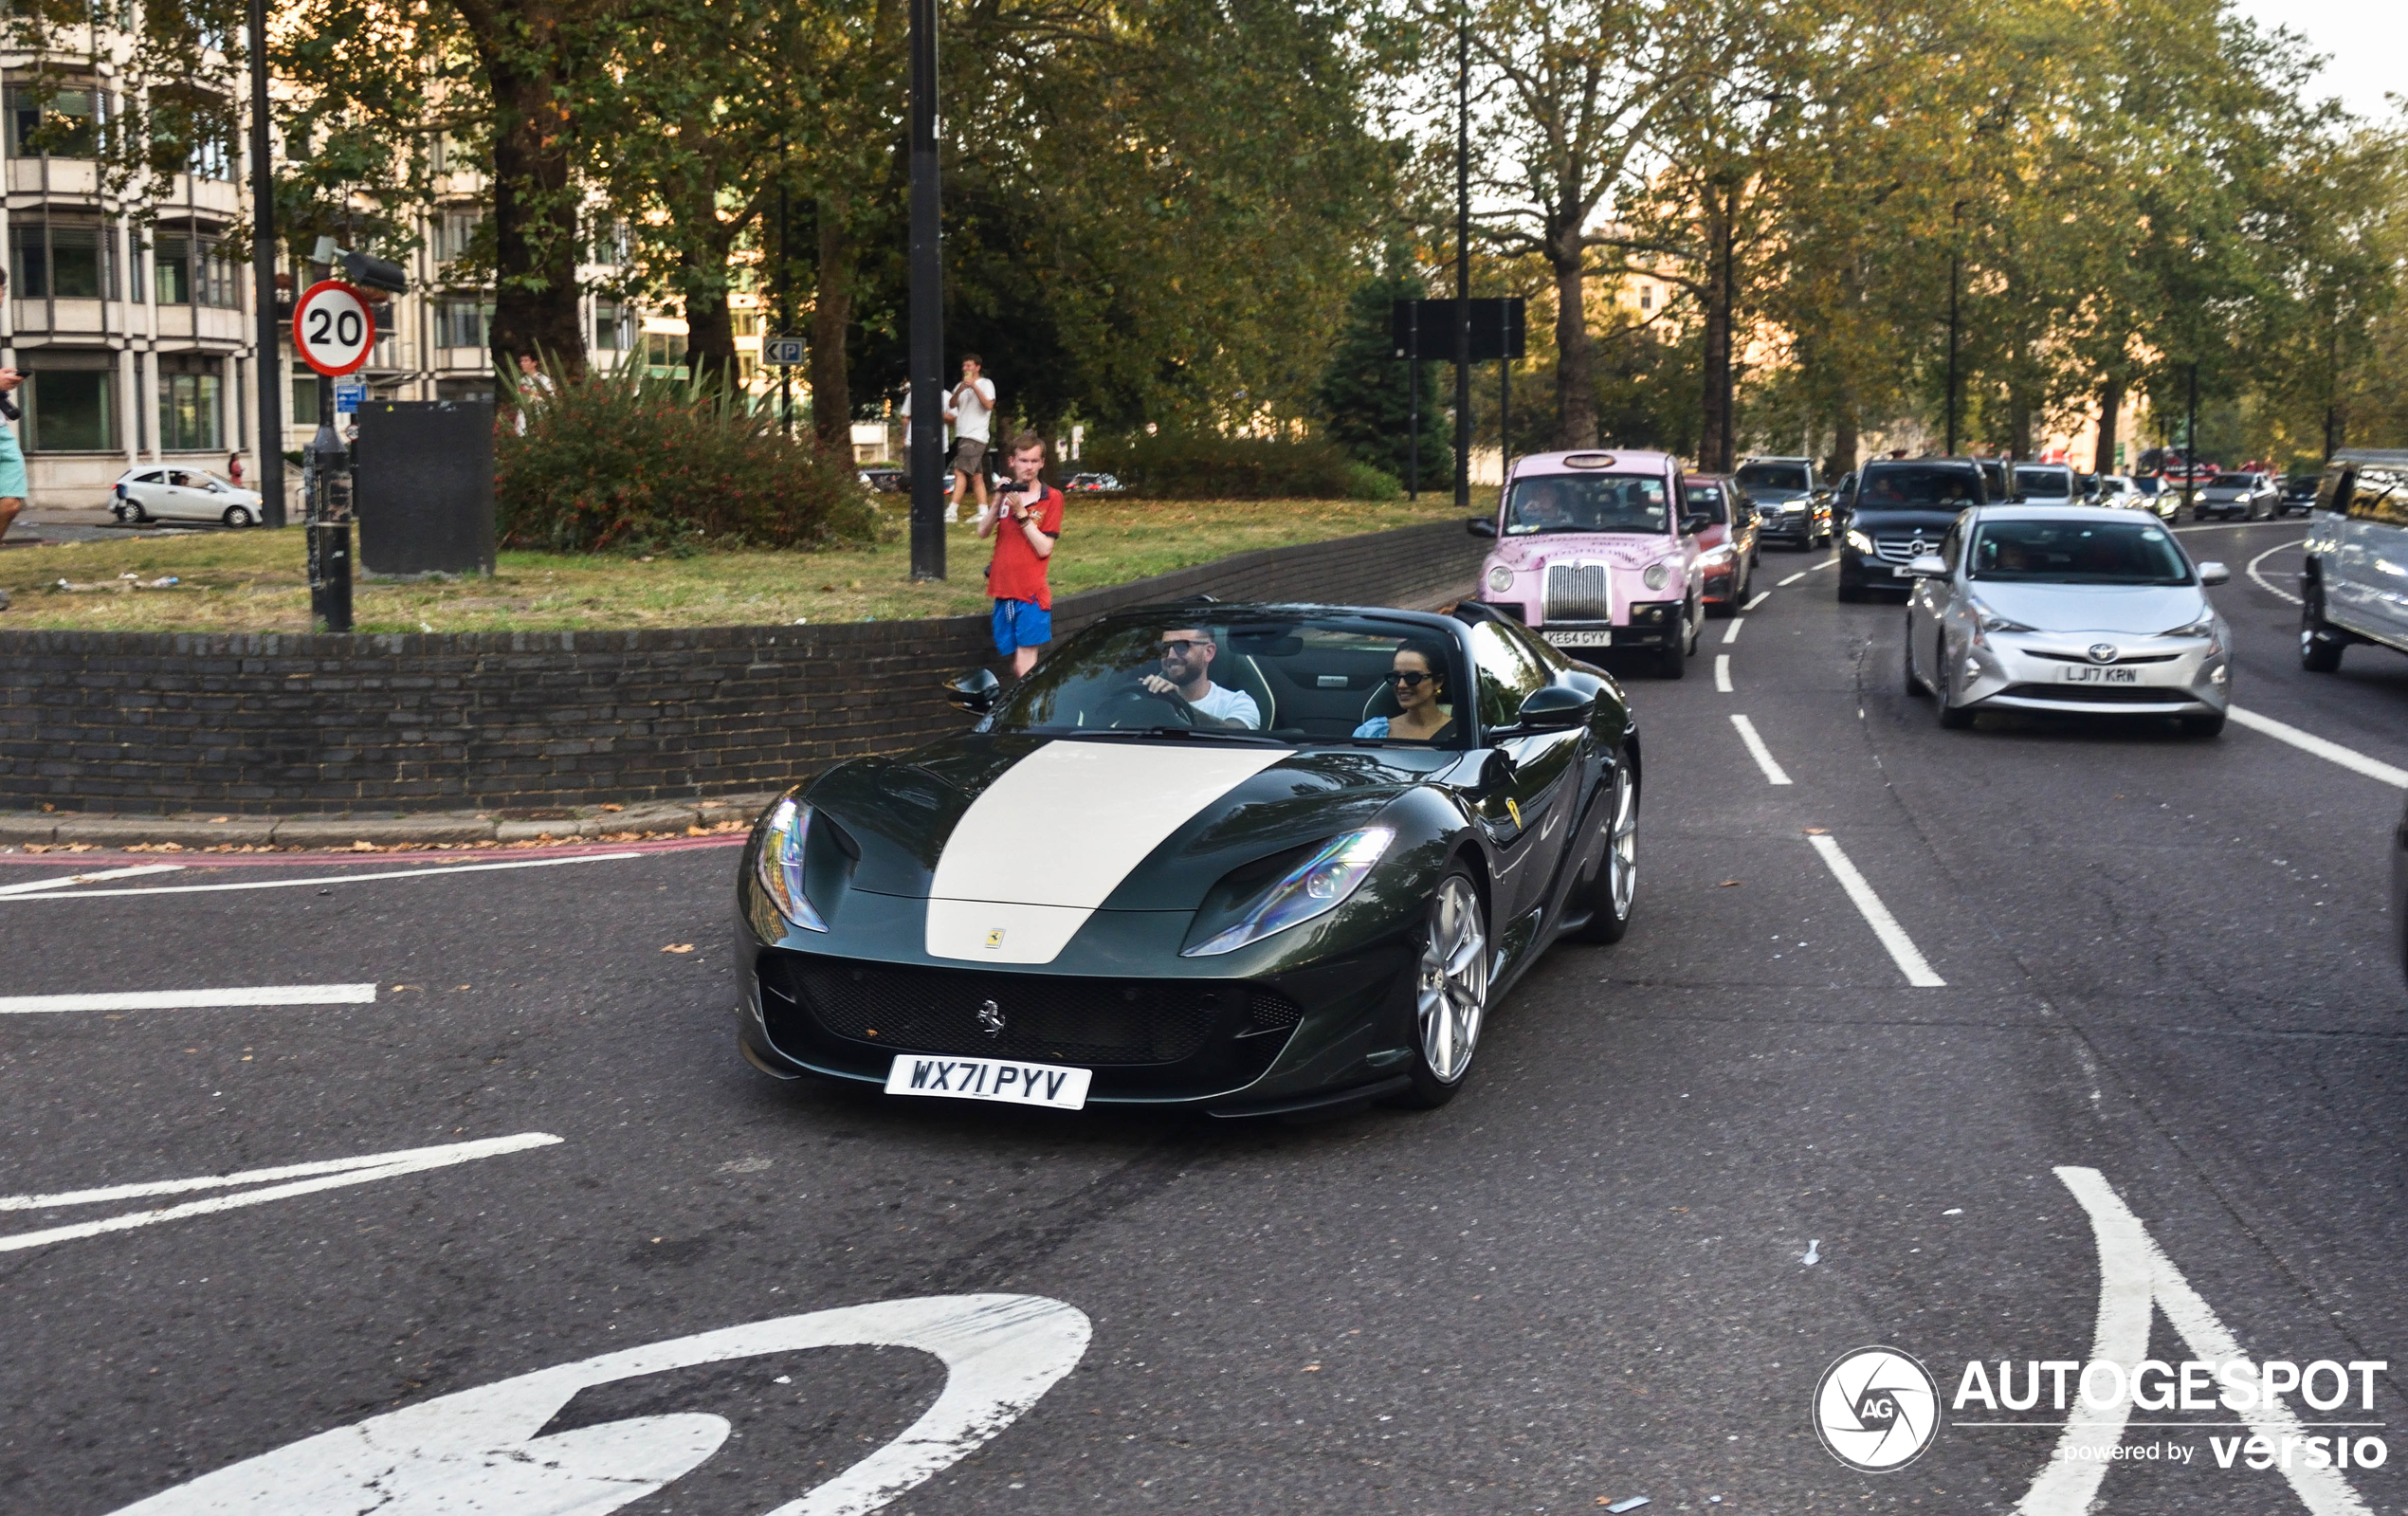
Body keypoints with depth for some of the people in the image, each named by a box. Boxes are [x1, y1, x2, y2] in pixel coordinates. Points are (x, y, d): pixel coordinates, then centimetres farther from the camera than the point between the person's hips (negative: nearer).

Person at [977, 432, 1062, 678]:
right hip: (1003, 590, 5)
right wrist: (998, 501, -12)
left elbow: (1044, 549, -10)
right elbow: (983, 532, 2)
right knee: (1014, 663, 11)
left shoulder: (1051, 498, -3)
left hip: (1031, 593, -5)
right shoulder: (1008, 493, 12)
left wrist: (1021, 513, -16)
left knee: (1024, 669, -11)